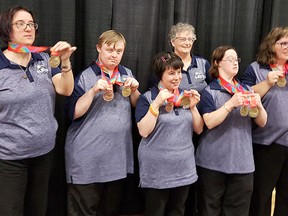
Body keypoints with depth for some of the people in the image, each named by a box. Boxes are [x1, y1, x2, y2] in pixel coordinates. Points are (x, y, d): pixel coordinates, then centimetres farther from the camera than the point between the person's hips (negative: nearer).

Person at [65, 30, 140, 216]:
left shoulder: (127, 73, 11)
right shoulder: (85, 76, -6)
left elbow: (138, 105, 14)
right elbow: (74, 113, -11)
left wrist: (134, 90, -5)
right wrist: (93, 91, -23)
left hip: (118, 154, 5)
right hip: (88, 156, -4)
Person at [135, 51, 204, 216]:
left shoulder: (186, 96, 7)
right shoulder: (148, 98, -8)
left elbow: (199, 129, 6)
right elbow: (144, 131, -17)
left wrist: (193, 107, -8)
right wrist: (157, 104, -21)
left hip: (184, 170, 5)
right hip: (156, 172, -4)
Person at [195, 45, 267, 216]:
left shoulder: (247, 90, 10)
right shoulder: (210, 91, -4)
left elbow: (262, 122, 8)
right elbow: (209, 122, -16)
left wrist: (259, 106, -11)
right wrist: (231, 103, -24)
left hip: (243, 162, 4)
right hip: (213, 163, -4)